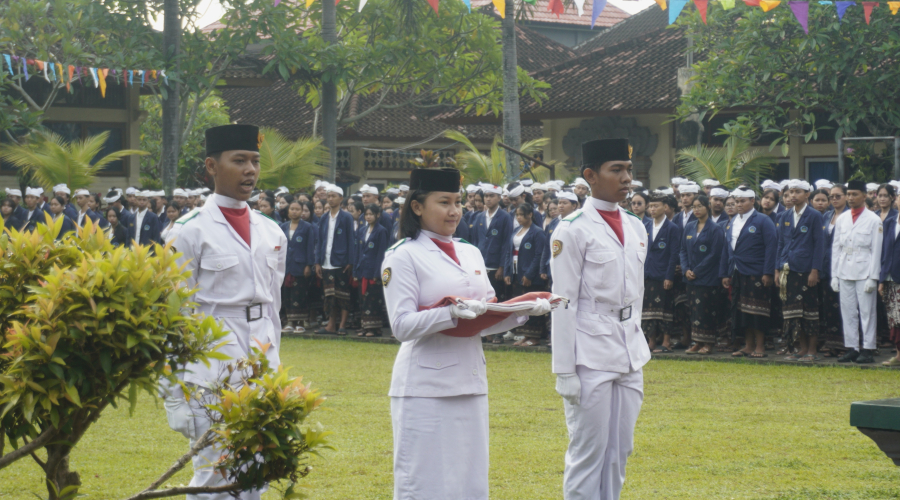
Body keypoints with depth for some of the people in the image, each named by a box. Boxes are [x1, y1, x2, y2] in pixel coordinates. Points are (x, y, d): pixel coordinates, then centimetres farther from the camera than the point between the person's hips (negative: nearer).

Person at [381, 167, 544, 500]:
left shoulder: (470, 254, 15)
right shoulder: (403, 256, -5)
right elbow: (402, 326, -13)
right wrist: (452, 313, -26)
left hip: (470, 383, 7)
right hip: (425, 388, -6)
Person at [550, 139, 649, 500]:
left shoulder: (635, 228, 12)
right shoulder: (574, 230, -9)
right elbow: (564, 303, -10)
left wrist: (635, 344, 18)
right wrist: (564, 371, -12)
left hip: (630, 353, 7)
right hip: (591, 355, -7)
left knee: (620, 450, 10)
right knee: (589, 452, -3)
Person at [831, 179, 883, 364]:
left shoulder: (873, 220, -2)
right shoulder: (842, 219, 11)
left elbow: (876, 251, -5)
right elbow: (836, 248, 12)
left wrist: (872, 277, -10)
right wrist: (834, 275, 7)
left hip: (864, 273, -5)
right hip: (844, 272, 5)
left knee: (867, 312, -3)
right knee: (848, 312, 5)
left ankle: (868, 349, -1)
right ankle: (851, 348, 9)